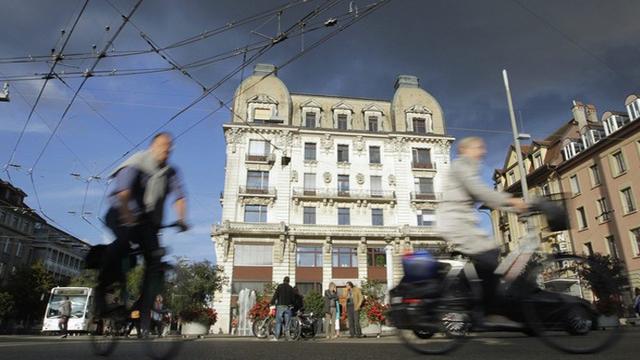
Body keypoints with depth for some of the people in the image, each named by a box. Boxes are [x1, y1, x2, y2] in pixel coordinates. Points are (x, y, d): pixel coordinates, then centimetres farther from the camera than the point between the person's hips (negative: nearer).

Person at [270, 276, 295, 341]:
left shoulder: (279, 286, 2)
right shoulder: (290, 288, 9)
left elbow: (275, 295, -4)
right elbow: (293, 298, 10)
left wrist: (272, 303, 5)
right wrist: (292, 304, 26)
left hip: (280, 306, -2)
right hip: (288, 307, 2)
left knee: (278, 322, -2)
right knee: (287, 323, 6)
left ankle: (276, 337, -6)